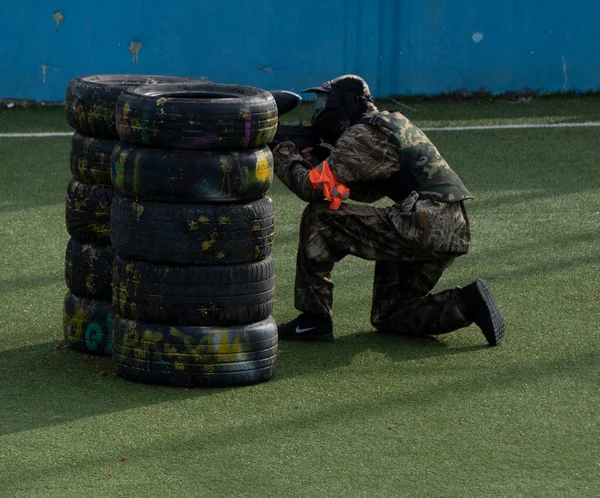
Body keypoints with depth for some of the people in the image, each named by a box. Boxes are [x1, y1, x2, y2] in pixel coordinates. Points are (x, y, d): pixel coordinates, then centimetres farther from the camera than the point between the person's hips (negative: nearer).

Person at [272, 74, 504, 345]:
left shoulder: (361, 135, -7)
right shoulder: (392, 121, 22)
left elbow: (316, 188, -12)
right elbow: (368, 191, 28)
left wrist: (283, 155, 5)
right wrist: (320, 160, 17)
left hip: (422, 227, -10)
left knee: (319, 218, -5)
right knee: (388, 316, 20)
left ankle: (314, 320, -2)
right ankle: (466, 304, 5)